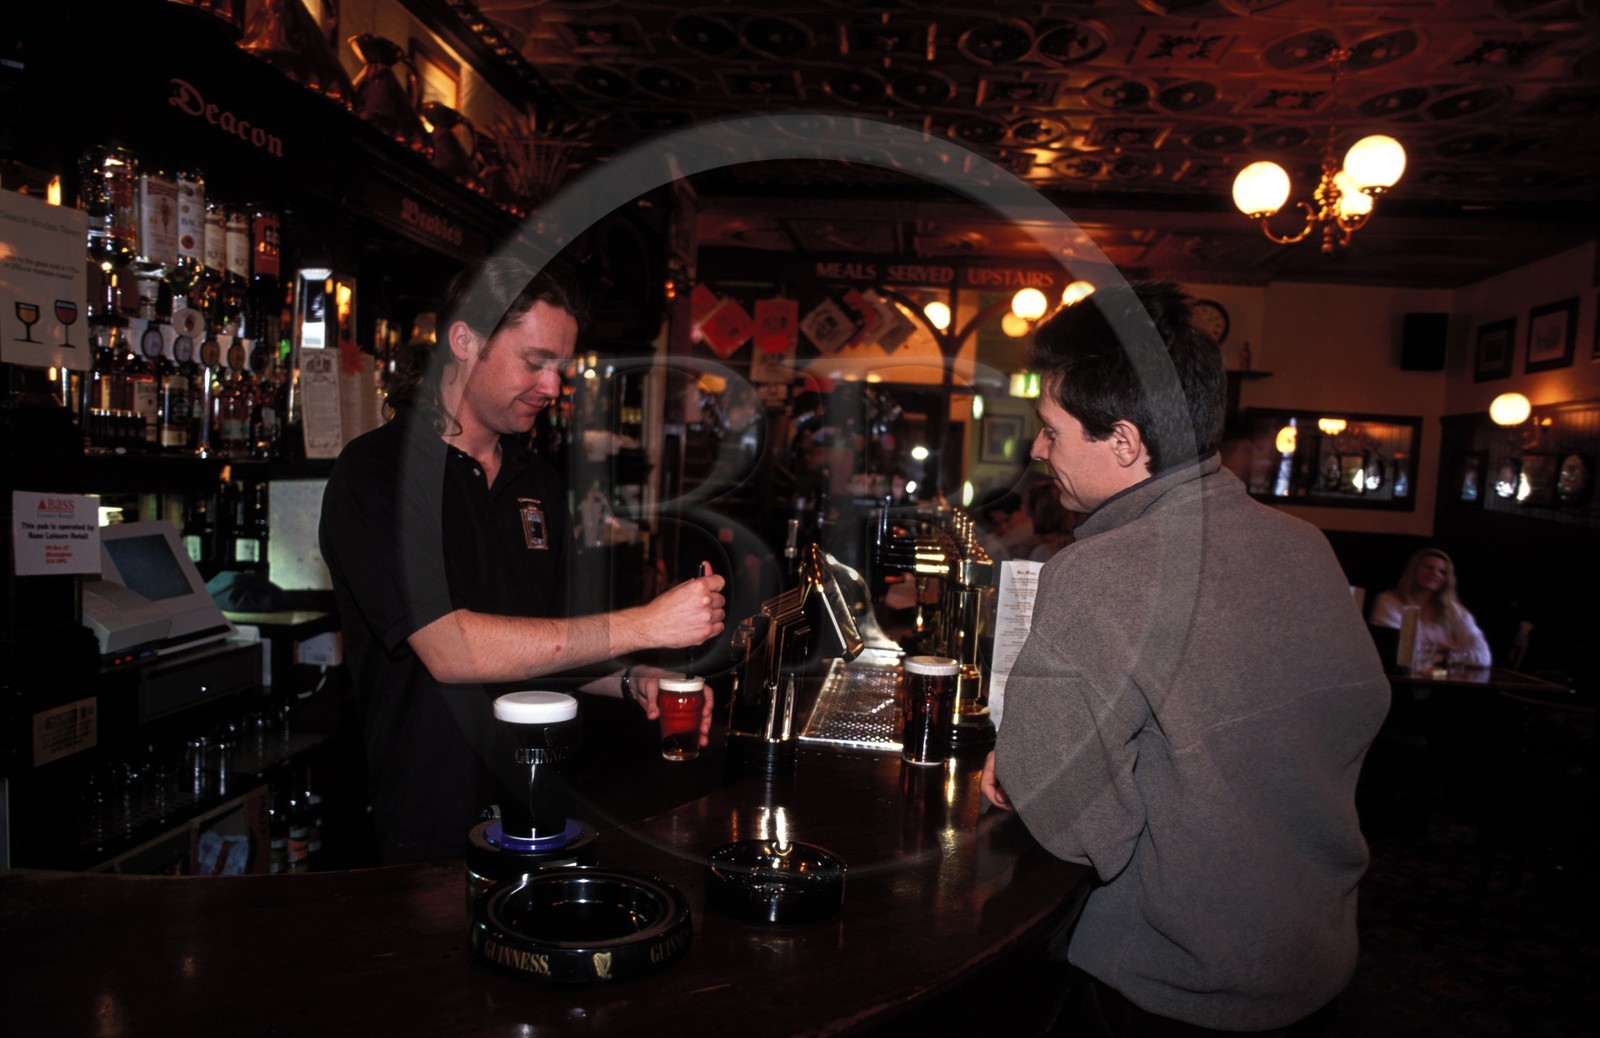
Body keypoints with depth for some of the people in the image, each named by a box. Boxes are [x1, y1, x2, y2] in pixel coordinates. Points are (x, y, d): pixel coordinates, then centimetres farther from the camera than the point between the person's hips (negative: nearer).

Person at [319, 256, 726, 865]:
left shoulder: (538, 481, 9)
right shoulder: (377, 471, -14)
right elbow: (450, 650, -25)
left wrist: (630, 680, -7)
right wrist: (644, 625, -25)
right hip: (432, 832, -6)